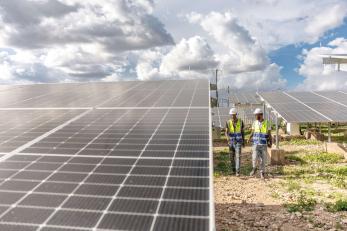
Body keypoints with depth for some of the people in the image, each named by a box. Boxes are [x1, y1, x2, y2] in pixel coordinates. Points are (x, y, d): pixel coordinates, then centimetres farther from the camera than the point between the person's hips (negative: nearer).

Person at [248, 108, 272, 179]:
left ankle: (262, 173, 18)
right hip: (255, 144, 1)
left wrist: (270, 143, -13)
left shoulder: (267, 123, -4)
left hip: (264, 145, -1)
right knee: (254, 158, -12)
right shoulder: (254, 123, 2)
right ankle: (254, 168, 15)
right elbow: (252, 132, 7)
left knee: (263, 159, 2)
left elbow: (269, 134, -1)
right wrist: (249, 139, -11)